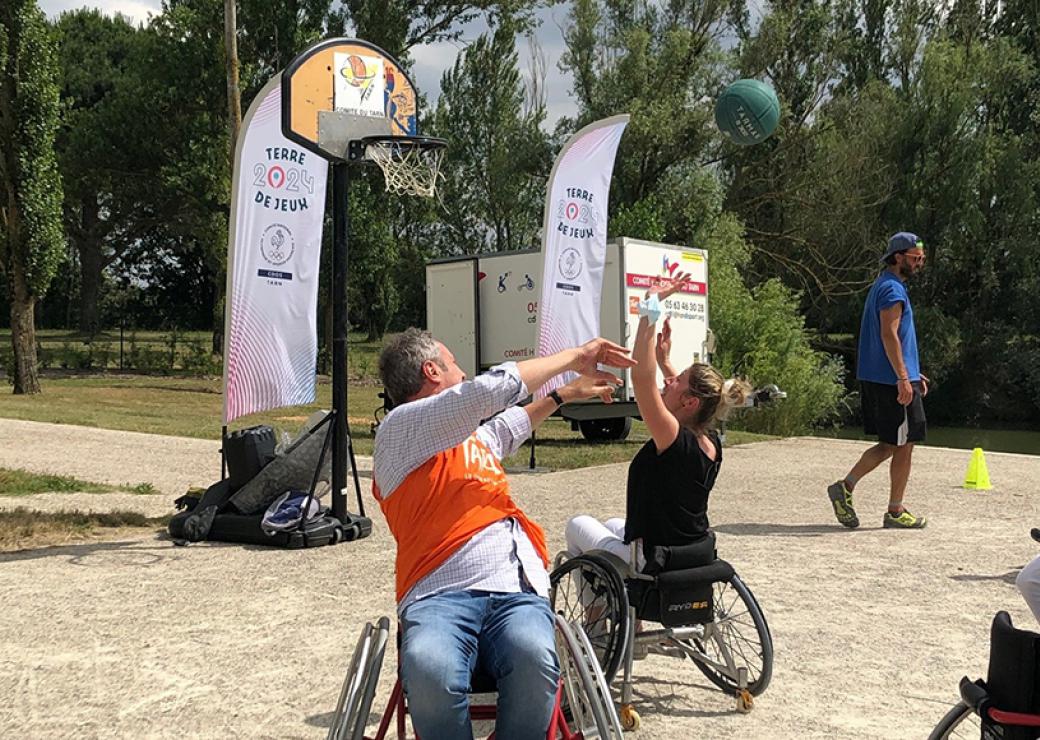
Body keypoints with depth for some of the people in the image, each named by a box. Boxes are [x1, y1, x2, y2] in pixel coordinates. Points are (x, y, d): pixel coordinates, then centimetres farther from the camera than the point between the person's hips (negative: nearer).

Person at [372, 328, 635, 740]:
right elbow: (494, 388, -9)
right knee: (429, 669, -39)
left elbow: (510, 425, 56)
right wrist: (574, 356, 3)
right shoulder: (400, 428, 3)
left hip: (517, 593, 5)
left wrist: (565, 394, 59)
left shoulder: (474, 434, 29)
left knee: (534, 658, -32)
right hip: (440, 596, -5)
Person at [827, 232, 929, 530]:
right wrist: (903, 377, -24)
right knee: (904, 445, 0)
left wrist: (913, 373, 25)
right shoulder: (893, 290, -13)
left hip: (876, 379, 10)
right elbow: (889, 336, -21)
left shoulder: (883, 286, 19)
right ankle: (895, 512, 9)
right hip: (893, 381, -10)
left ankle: (845, 486, 10)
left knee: (891, 444, 14)